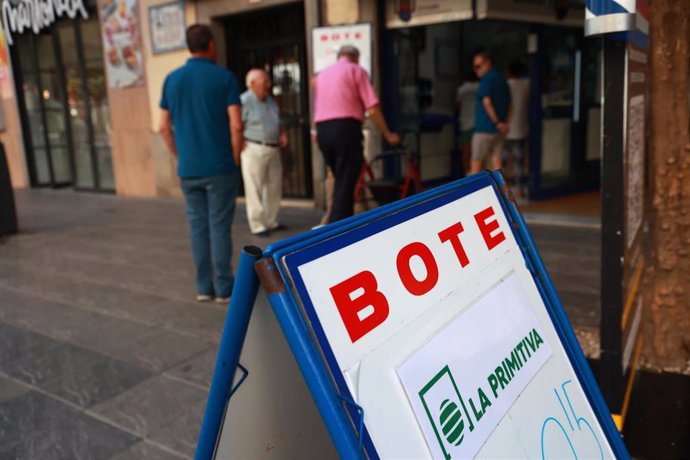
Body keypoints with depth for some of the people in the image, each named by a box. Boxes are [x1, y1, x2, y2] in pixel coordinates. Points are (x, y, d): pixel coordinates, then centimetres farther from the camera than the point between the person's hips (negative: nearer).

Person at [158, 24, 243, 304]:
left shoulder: (172, 79, 7)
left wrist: (181, 157, 17)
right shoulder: (224, 77, -5)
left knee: (198, 226, 10)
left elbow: (164, 127, 8)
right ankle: (224, 288, 7)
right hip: (219, 167, -4)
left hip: (188, 169, 4)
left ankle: (204, 287, 16)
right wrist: (236, 158, 1)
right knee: (219, 227, 1)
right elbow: (235, 125, -12)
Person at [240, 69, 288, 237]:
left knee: (274, 187, 13)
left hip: (273, 149, 8)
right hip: (254, 150, -8)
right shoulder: (244, 101, -11)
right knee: (255, 189, -2)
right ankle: (257, 225, 6)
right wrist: (243, 144, -15)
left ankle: (271, 222, 26)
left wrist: (282, 134, 8)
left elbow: (277, 123, 25)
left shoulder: (270, 101, 15)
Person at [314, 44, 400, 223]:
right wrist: (387, 134, 5)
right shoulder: (356, 70, 5)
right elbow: (372, 108, -3)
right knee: (346, 183, -5)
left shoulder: (322, 74, 23)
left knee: (340, 180, 17)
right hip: (346, 128, -6)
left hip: (322, 130, 6)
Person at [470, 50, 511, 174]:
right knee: (497, 163, 5)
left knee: (476, 163, -1)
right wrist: (505, 124, 9)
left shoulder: (487, 80, -9)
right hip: (499, 131, 7)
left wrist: (497, 122, -14)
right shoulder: (503, 80, 16)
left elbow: (487, 102, -19)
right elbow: (509, 105, 16)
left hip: (484, 129, -7)